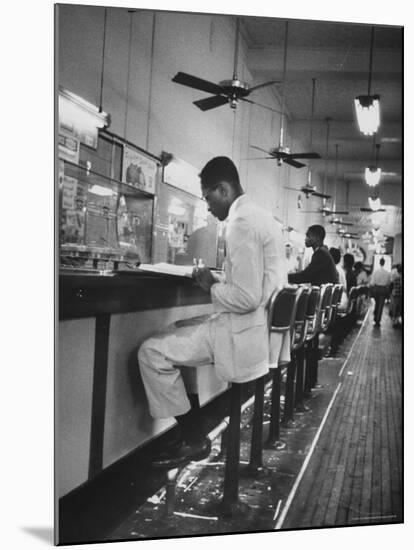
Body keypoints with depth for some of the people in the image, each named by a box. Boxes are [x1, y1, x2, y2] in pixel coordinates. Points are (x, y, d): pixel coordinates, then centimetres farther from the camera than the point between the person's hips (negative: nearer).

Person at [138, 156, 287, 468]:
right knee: (178, 331, 23)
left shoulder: (242, 223, -20)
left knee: (152, 352, -8)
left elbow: (246, 298, -27)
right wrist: (218, 282, 11)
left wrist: (212, 287, -10)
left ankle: (193, 440, 4)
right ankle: (192, 428, 22)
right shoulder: (262, 217, 12)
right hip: (261, 325, 11)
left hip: (243, 331, -11)